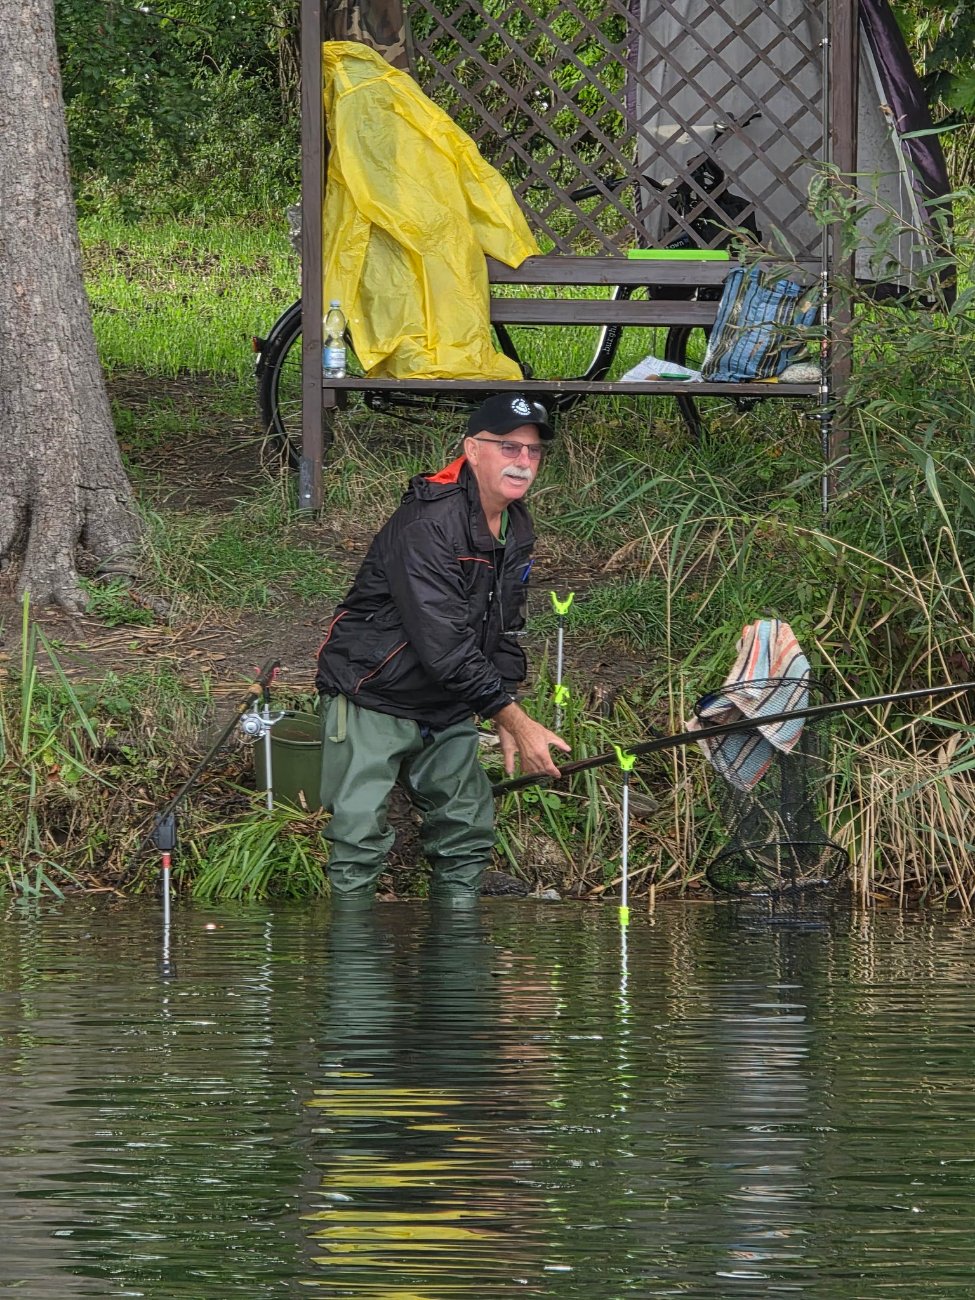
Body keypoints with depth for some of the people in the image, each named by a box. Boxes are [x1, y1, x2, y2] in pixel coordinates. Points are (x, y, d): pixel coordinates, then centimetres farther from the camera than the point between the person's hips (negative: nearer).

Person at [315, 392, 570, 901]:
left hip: (448, 712, 9)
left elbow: (505, 631, 14)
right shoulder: (427, 523, -26)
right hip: (373, 700, -9)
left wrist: (506, 725, 6)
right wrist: (519, 722, -27)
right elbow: (444, 646, -30)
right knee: (361, 837, -13)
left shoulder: (517, 526, 4)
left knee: (468, 838, 8)